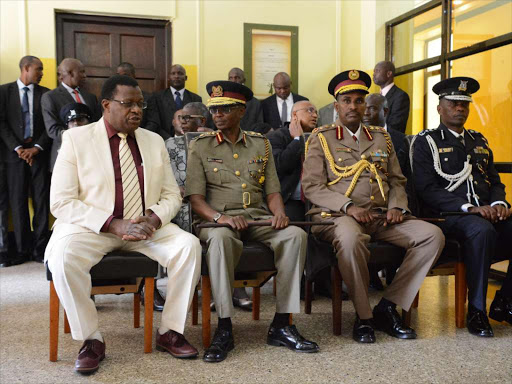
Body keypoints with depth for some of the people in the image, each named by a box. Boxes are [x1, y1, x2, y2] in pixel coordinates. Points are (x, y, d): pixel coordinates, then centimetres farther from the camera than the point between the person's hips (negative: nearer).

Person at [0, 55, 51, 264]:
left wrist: (36, 148, -8)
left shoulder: (45, 93, 8)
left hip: (39, 152, 0)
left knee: (41, 201, -1)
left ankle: (40, 249, 5)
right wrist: (17, 148, -9)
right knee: (18, 202, 1)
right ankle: (23, 249, 8)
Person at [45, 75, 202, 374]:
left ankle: (170, 332, -6)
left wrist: (155, 217, -12)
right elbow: (61, 202, -8)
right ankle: (91, 339, -12)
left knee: (189, 245, -23)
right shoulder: (76, 139, -1)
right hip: (92, 226, -3)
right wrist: (113, 225, -20)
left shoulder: (155, 141, 11)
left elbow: (172, 194, 12)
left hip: (146, 226, 3)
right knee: (62, 255, -33)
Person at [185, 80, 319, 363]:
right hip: (219, 220, -3)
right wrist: (220, 217, -21)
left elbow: (272, 191, 13)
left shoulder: (260, 144, 17)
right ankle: (224, 328, -29)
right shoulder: (200, 146, 8)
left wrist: (279, 213, -10)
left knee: (295, 234, -26)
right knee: (220, 238, -38)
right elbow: (195, 198, -2)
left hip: (259, 219, 3)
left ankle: (281, 325, -20)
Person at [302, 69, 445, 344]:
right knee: (351, 237, -40)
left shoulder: (381, 138, 21)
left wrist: (396, 207, -1)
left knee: (432, 235, -16)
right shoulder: (321, 139, 6)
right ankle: (363, 316, -18)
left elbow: (397, 180, 21)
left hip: (380, 217, 5)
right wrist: (348, 206, -18)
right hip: (336, 216, -5)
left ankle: (388, 306, -10)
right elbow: (312, 187, -4)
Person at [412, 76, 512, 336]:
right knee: (481, 230, -37)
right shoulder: (426, 142, 4)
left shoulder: (479, 141, 25)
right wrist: (469, 208, -18)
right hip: (448, 216, -6)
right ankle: (476, 310, -23)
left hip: (487, 213, 6)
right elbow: (426, 189, -8)